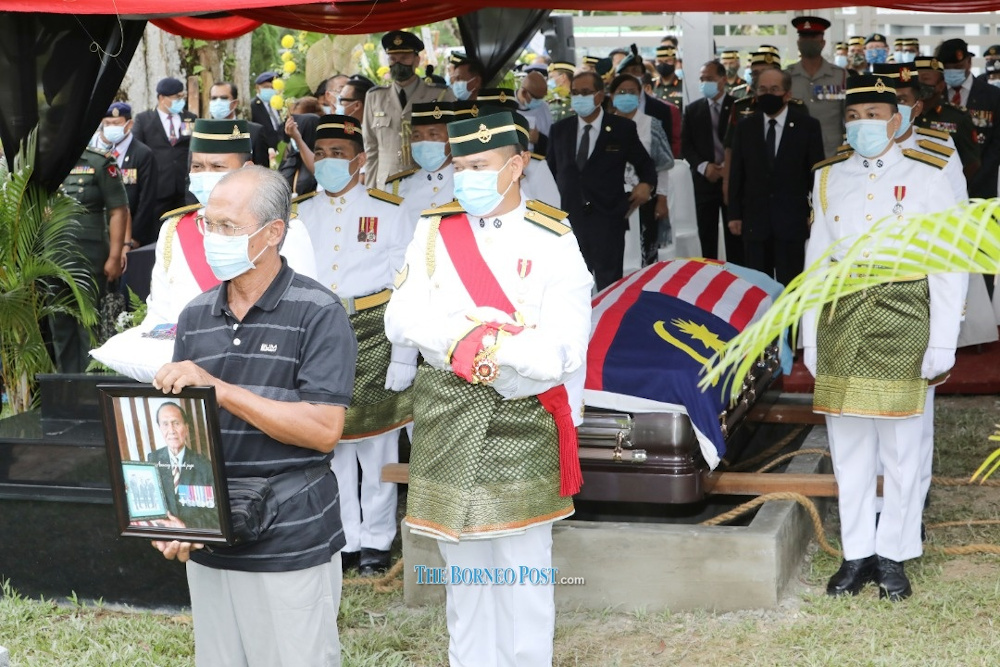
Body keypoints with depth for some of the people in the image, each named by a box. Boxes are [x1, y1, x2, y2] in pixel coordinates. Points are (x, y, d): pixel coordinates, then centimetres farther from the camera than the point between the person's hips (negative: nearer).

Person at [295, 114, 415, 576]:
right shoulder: (299, 215, 8)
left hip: (372, 337, -3)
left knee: (377, 444, 4)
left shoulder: (389, 212, -2)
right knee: (329, 446, 8)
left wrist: (404, 358, -9)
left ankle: (375, 539, 18)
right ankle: (342, 539, 21)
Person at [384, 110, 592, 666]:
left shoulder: (553, 242, -5)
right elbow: (401, 320, -6)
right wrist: (480, 335, -19)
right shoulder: (434, 232, 6)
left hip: (523, 421, -3)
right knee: (463, 571, 14)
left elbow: (561, 351, -15)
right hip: (447, 418, 4)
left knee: (523, 572, 1)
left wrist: (463, 344, -15)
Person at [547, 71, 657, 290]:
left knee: (609, 287, 1)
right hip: (569, 220, 3)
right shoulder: (560, 129, 11)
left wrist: (647, 184, -8)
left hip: (607, 222, -3)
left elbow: (644, 163, 12)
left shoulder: (622, 128, 2)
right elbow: (551, 170, 19)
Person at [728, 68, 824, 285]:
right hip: (754, 220, 2)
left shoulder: (807, 126, 0)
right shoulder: (745, 127, 7)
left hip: (792, 220, -2)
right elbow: (736, 174, 8)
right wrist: (734, 215, 5)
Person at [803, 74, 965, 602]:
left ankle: (893, 555, 15)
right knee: (848, 448, 8)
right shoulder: (828, 179, 9)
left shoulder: (924, 178, 0)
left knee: (901, 448, 2)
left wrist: (942, 343, -8)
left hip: (902, 321, -3)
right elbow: (815, 263, 11)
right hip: (841, 319, 3)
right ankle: (856, 553, 19)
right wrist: (810, 338, 7)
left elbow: (948, 266, -2)